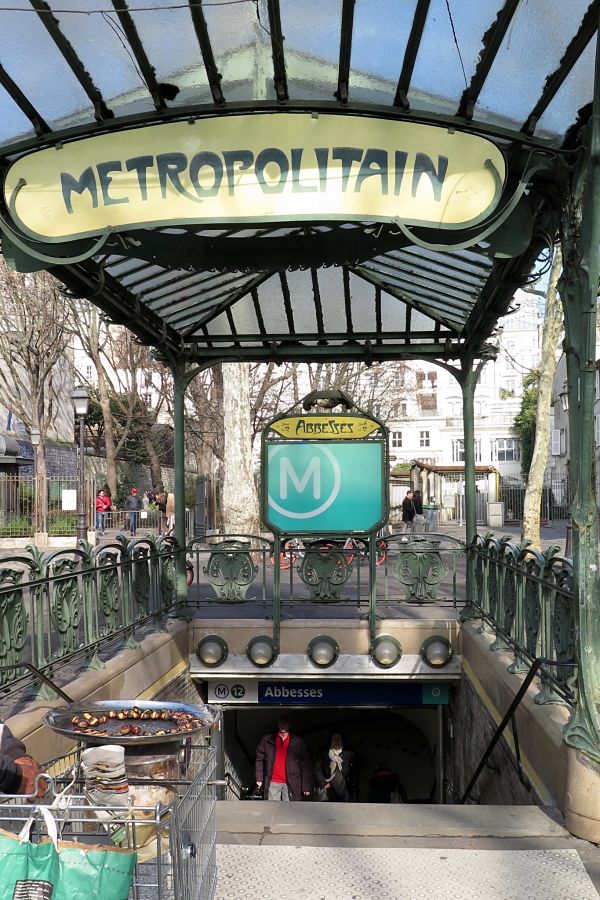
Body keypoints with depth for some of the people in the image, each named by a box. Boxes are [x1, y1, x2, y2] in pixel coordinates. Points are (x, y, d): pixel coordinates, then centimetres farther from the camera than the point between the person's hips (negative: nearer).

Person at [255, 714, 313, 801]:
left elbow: (305, 765, 0)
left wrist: (306, 786, -5)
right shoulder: (266, 740, 3)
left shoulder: (297, 742, 0)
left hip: (291, 784, -1)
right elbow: (260, 759, 11)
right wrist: (259, 778, 4)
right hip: (272, 783, 1)